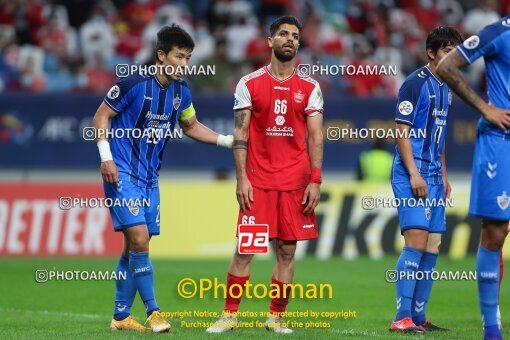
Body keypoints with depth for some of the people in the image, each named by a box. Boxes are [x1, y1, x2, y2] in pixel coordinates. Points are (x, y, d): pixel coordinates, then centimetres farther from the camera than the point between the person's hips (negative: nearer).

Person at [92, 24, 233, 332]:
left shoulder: (181, 92, 4)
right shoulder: (134, 84, -15)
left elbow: (191, 126, 21)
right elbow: (101, 116, -8)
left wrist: (227, 140, 9)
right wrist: (106, 157, -16)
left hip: (149, 177, 7)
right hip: (122, 173, -7)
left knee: (136, 246, 8)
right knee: (139, 237, -18)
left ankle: (121, 316, 17)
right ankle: (153, 312, -13)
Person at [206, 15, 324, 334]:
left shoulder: (310, 87, 6)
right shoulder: (249, 84, 3)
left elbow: (316, 136, 3)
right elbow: (241, 134, 2)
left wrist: (315, 181, -6)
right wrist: (242, 179, -6)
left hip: (296, 182, 1)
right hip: (258, 181, -1)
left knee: (287, 250, 2)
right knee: (245, 249, -4)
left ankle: (276, 317, 12)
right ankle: (230, 315, 5)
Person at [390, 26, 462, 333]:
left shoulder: (445, 88, 17)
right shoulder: (416, 83, -9)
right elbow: (402, 130, -13)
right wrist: (414, 173, -19)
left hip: (433, 176, 9)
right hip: (412, 173, -9)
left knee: (432, 247, 6)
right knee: (416, 241, -16)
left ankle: (418, 317, 11)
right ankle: (403, 317, -17)